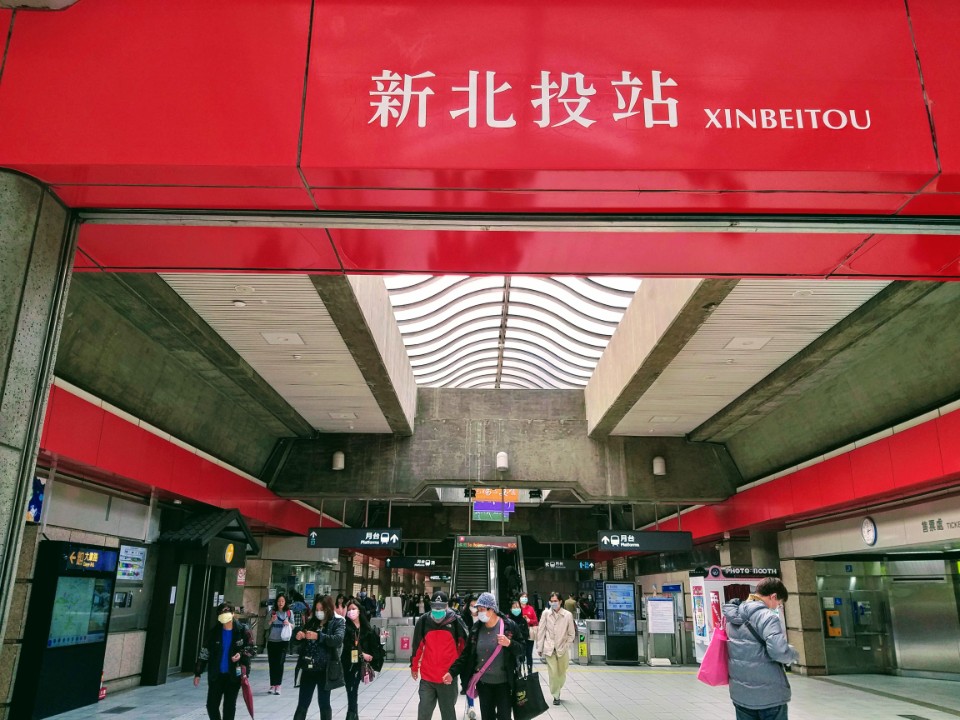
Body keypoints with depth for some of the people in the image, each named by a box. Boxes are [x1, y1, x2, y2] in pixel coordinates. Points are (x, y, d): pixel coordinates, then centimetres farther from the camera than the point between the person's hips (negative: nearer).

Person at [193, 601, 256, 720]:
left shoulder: (242, 630, -8)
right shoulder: (214, 631, -2)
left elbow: (252, 649, -2)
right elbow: (204, 653, 5)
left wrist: (242, 654, -22)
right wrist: (197, 673, 3)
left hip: (234, 675, -2)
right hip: (216, 675, 2)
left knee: (229, 706, 5)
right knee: (211, 705, 3)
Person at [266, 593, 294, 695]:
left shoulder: (289, 612, 3)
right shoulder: (272, 612, 7)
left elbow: (293, 626, 6)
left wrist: (288, 624, -15)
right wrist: (271, 621, -11)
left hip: (283, 641, -2)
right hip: (272, 640, 2)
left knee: (280, 663, -8)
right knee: (272, 663, 6)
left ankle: (278, 686, -3)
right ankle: (272, 685, 16)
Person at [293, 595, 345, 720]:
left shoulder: (337, 622, -4)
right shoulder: (311, 622, 9)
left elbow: (338, 639, -20)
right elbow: (299, 638, 15)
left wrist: (318, 636, -30)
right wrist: (298, 635, -9)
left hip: (324, 670, -4)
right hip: (308, 669, 4)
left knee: (324, 703, 6)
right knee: (302, 703, 7)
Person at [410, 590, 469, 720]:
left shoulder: (455, 621, -7)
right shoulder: (423, 621, -3)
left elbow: (464, 646, 3)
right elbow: (417, 645, 8)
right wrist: (414, 666, 15)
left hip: (448, 677, -1)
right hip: (427, 677, 1)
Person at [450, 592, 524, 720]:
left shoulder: (509, 625, -11)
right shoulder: (476, 628, -2)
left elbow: (522, 648, -6)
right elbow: (467, 653, 3)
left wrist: (509, 643, -24)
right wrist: (452, 671, -5)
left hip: (504, 682, -3)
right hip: (483, 682, 3)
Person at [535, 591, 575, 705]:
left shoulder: (568, 615, -6)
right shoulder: (546, 613, -5)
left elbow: (571, 633, 4)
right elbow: (541, 631, 0)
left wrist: (566, 646, -1)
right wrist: (539, 648, 0)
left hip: (562, 649, 1)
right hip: (549, 649, -1)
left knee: (561, 674, 11)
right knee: (553, 673, -4)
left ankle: (557, 691, 35)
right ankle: (556, 696, 11)